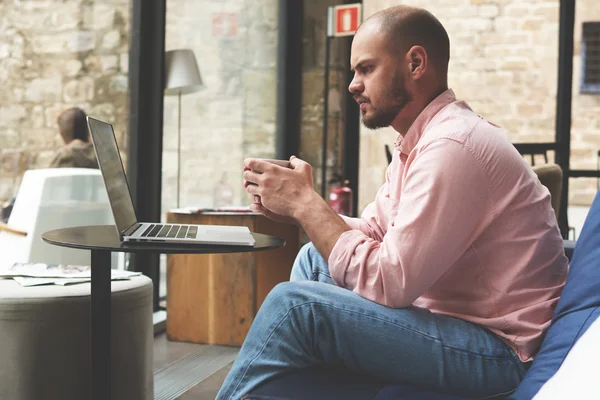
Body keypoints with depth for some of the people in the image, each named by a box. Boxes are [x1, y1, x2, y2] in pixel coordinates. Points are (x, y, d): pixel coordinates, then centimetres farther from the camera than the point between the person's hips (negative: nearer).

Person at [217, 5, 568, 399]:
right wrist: (296, 207, -2)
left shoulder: (451, 146, -22)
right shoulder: (417, 141, 10)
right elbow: (372, 231, 15)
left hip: (498, 350, -10)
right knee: (315, 258, 13)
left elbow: (388, 284, -25)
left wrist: (305, 201, -16)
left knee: (293, 304, -19)